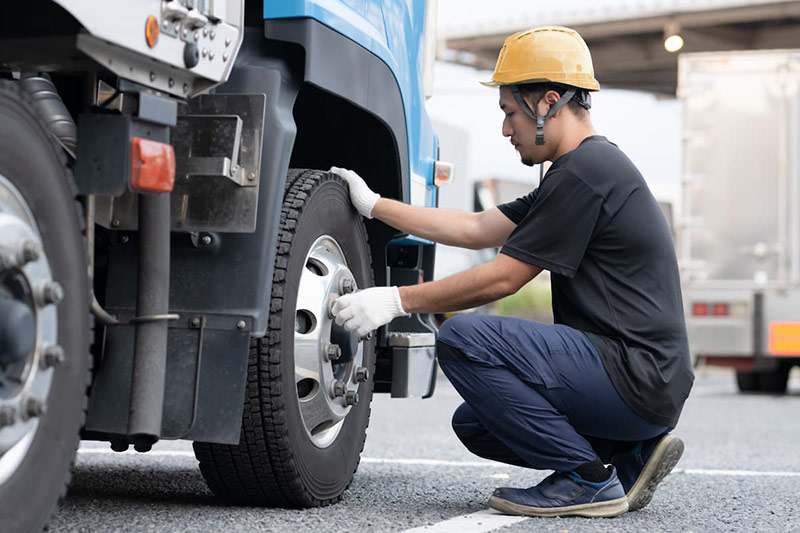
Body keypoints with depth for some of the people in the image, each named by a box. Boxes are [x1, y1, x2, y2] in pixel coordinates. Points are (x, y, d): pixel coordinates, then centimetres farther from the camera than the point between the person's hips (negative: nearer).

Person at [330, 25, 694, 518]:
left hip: (638, 380, -10)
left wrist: (398, 301, -7)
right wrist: (374, 205, 21)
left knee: (462, 341, -18)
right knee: (475, 424, 16)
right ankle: (630, 455, 10)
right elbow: (477, 229, 20)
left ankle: (587, 479, -11)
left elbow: (501, 278, -14)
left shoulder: (586, 172, -14)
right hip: (645, 384, 10)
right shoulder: (584, 168, 18)